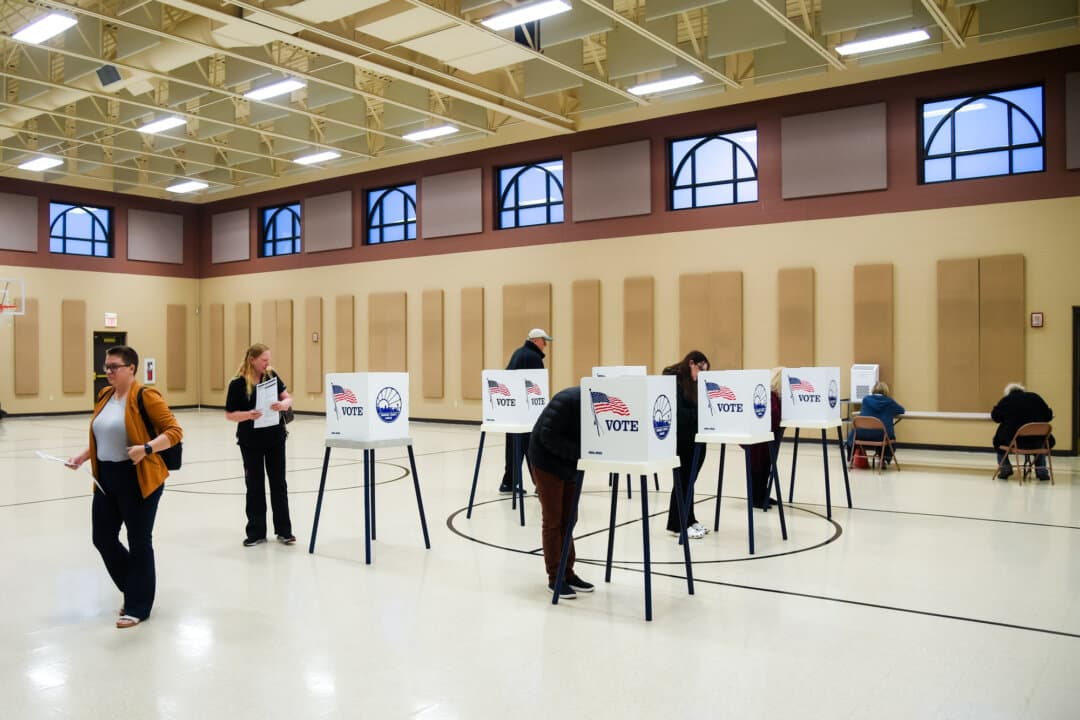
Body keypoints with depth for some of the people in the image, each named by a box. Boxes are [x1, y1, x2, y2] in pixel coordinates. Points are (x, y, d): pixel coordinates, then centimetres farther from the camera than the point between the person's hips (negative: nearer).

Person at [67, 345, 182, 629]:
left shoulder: (146, 397, -13)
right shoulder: (104, 396, 10)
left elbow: (174, 431, -17)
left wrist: (146, 449, -29)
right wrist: (82, 456, 8)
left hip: (138, 479, -7)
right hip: (106, 478, 8)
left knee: (138, 542, 3)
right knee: (102, 538, 12)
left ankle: (138, 606, 17)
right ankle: (134, 587, 35)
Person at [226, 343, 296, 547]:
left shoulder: (272, 375, -1)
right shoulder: (238, 384, -10)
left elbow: (288, 398, 0)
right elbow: (229, 414, -7)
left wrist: (283, 404, -23)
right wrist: (248, 415, -26)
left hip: (275, 438, 3)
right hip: (251, 442, -3)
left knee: (278, 483, 8)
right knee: (254, 485, 6)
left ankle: (283, 530, 17)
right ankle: (256, 532, 17)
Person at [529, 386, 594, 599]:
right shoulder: (567, 401, -29)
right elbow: (548, 437, -29)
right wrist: (580, 451, -33)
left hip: (570, 464, 7)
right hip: (547, 461, -7)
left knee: (568, 520, 10)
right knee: (553, 520, -2)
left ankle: (567, 573, 18)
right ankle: (554, 578, 6)